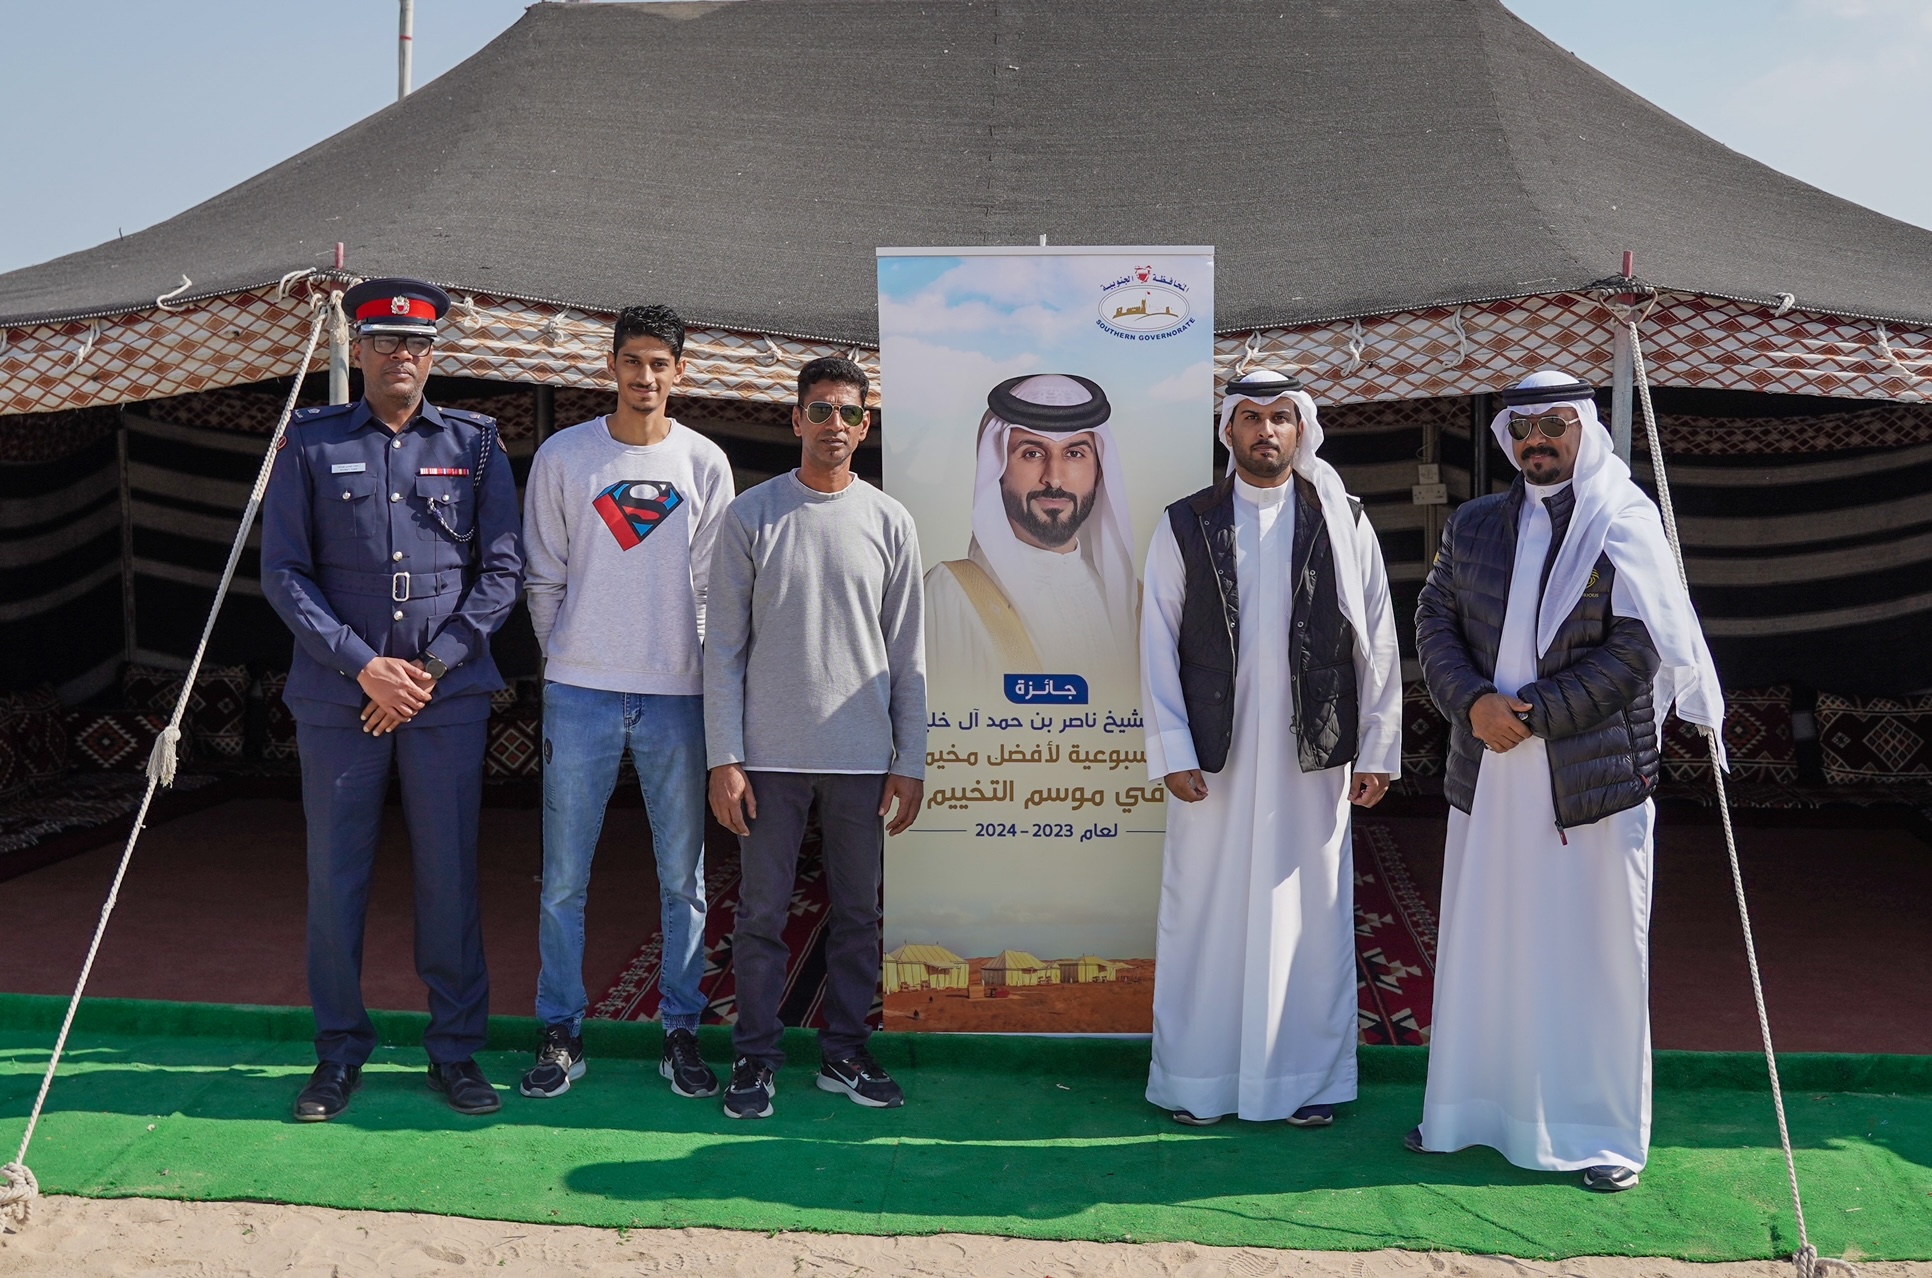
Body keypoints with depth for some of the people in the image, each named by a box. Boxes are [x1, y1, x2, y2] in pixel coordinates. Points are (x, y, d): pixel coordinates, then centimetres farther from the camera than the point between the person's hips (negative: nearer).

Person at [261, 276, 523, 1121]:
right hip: (337, 696, 0)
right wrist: (362, 665, -9)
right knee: (335, 876, 7)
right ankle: (340, 1051, 22)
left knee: (449, 874, 5)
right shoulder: (310, 443, 5)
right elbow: (282, 572, 0)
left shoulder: (475, 443, 6)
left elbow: (502, 570, 2)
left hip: (449, 696, 0)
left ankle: (455, 1049, 18)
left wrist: (431, 666, -7)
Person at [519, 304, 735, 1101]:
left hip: (677, 693, 1)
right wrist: (567, 657, 4)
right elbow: (542, 578, 8)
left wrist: (684, 660, 2)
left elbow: (713, 584, 7)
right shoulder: (562, 457, 3)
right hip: (580, 691, 0)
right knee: (564, 877, 3)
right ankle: (561, 1033, 16)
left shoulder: (706, 464, 5)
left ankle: (682, 1029, 18)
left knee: (683, 877, 6)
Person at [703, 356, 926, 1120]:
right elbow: (724, 647, 0)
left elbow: (907, 655, 7)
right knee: (762, 911, 4)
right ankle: (756, 1056, 17)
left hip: (862, 755, 2)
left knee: (858, 912, 9)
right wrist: (724, 757, -5)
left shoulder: (890, 524, 5)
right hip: (771, 753, -1)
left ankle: (845, 1051, 23)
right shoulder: (750, 517, 1)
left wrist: (911, 762, 3)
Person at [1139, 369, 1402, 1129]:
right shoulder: (1184, 526, 4)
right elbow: (1158, 645, 1)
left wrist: (1377, 751, 1)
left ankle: (1308, 1079, 20)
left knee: (1311, 915, 7)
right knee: (1205, 916, 5)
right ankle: (1198, 1080, 17)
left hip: (1313, 755, 1)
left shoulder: (1344, 524, 5)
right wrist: (1173, 751, -6)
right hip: (1213, 756, 0)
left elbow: (1377, 642, 5)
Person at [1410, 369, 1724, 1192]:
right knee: (1482, 946, 11)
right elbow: (1434, 622, 7)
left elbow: (1636, 650, -10)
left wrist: (1533, 714, -16)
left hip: (1594, 777, -4)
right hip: (1487, 779, 4)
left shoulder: (1626, 528, -3)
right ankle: (1471, 1109, 25)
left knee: (1595, 956, 5)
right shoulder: (1472, 525, 10)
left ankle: (1602, 1130, 18)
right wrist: (1473, 701, -11)